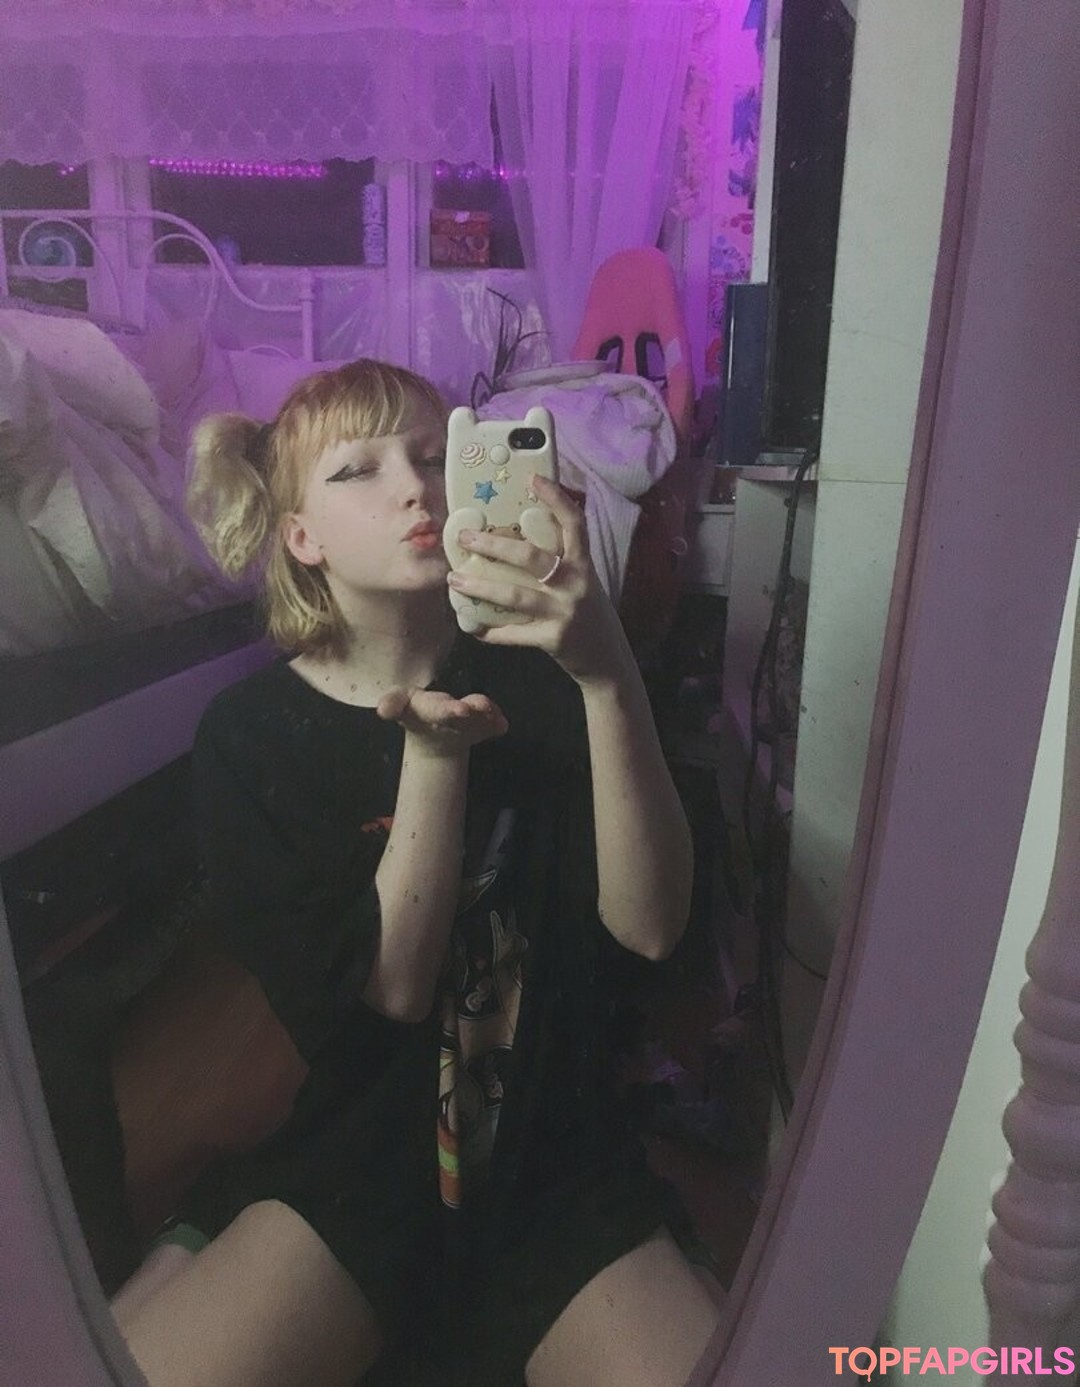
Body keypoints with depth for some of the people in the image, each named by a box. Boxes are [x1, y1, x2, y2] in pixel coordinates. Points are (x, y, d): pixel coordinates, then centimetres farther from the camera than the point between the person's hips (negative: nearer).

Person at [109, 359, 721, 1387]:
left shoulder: (538, 676, -6)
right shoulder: (250, 733, -6)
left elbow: (649, 927, -18)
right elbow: (391, 985, -13)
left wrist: (611, 674, -31)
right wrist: (434, 749, -25)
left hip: (561, 1165, 1)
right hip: (354, 1167, 0)